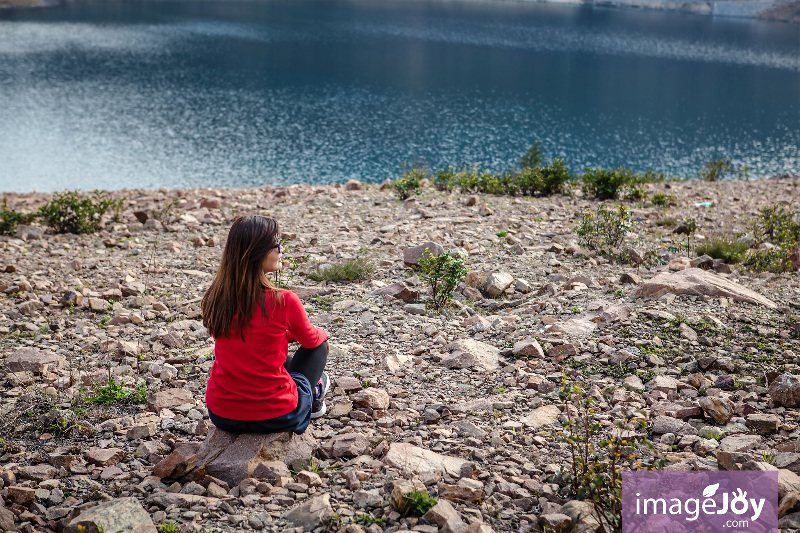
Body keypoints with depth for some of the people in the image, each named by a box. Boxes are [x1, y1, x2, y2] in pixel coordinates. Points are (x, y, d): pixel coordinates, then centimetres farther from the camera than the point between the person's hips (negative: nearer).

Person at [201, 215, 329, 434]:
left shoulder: (215, 298, -5)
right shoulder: (283, 301, -20)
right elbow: (311, 339, 3)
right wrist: (321, 334, 26)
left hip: (221, 416, 5)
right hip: (274, 419, -5)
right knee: (319, 345, 20)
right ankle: (313, 395, 39)